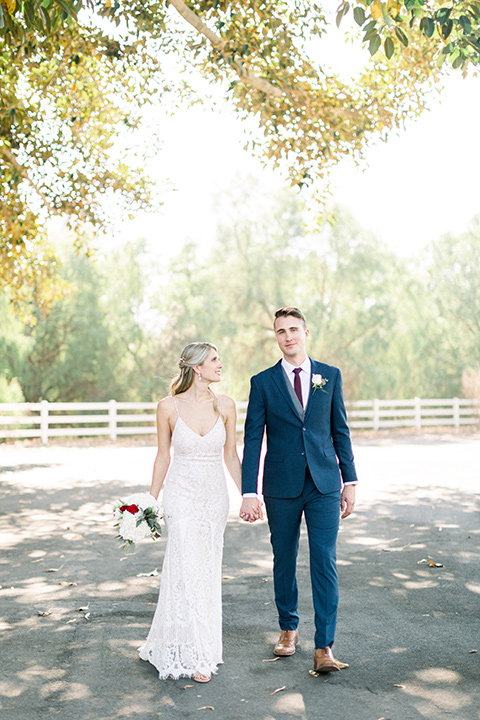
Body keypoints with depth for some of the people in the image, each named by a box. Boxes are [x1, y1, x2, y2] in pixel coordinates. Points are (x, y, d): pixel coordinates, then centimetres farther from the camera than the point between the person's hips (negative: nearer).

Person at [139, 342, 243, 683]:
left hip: (215, 495, 3)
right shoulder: (169, 406, -7)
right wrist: (151, 500, 4)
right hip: (182, 493, -3)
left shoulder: (225, 405, -1)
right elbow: (163, 456, 2)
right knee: (188, 569, -6)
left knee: (208, 571, 10)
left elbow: (231, 455, 6)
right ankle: (193, 654, 4)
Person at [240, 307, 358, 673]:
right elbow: (252, 440, -2)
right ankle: (288, 628, 31)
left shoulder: (330, 376, 5)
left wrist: (350, 481, 6)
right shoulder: (263, 382, 1)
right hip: (281, 486, 0)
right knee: (284, 560, 11)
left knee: (325, 561, -6)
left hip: (324, 484, 0)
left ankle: (324, 647, -2)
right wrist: (249, 493, -8)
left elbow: (340, 431, 9)